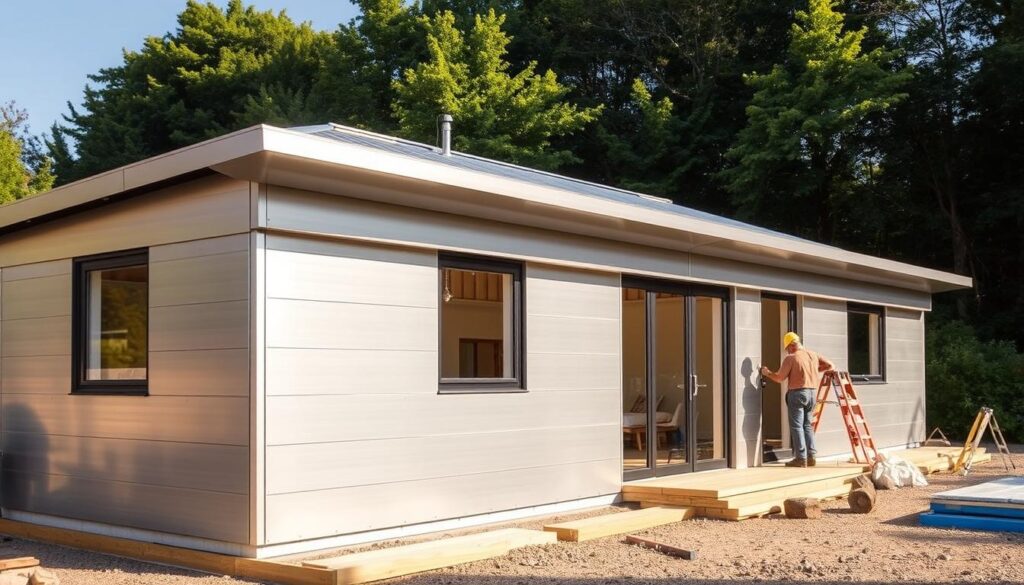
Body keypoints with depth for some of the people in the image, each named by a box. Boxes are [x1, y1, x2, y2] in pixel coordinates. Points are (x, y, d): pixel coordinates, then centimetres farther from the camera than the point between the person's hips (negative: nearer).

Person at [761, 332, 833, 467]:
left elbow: (780, 377, -6)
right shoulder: (813, 355, 8)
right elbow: (829, 365, 15)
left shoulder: (790, 358, -10)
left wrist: (767, 373, 11)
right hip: (812, 392, 6)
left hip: (797, 393, -6)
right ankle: (811, 456, 11)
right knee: (807, 425, 14)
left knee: (796, 426, -1)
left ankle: (801, 458, -4)